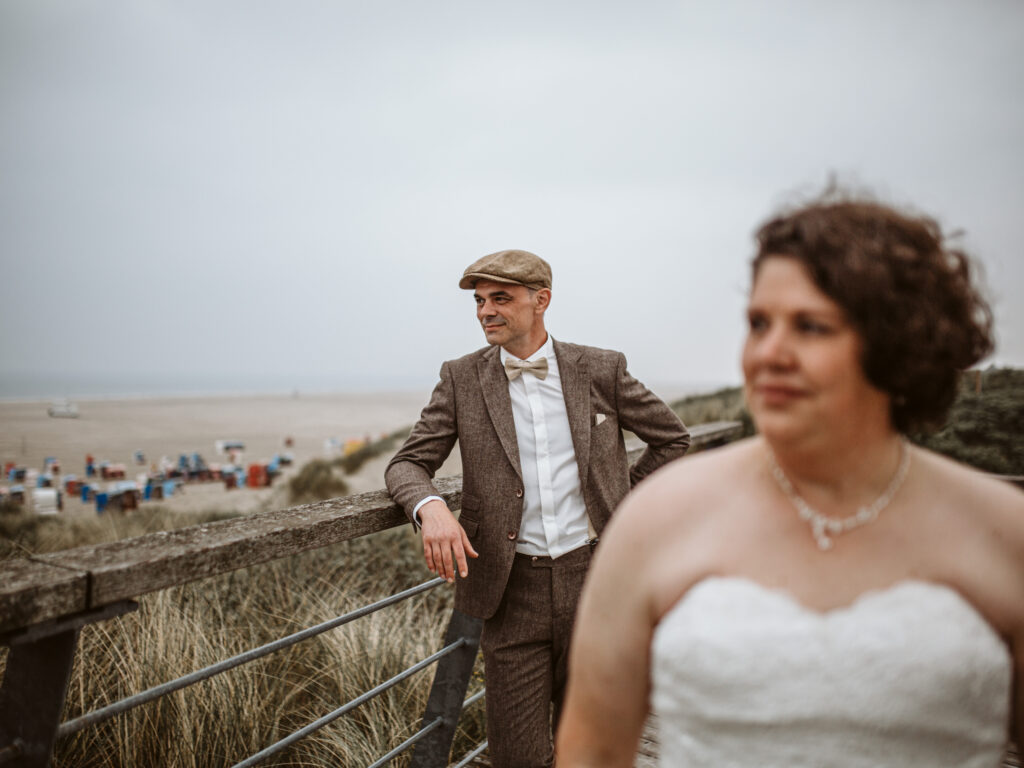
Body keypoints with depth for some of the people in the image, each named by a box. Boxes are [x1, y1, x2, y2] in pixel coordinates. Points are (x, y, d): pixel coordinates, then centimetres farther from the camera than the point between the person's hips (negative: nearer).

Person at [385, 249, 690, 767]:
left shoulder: (600, 371, 2)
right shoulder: (462, 380, 1)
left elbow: (672, 437, 14)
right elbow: (407, 464, 0)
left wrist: (623, 506, 7)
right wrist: (430, 506, -22)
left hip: (592, 577, 1)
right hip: (513, 592, 0)